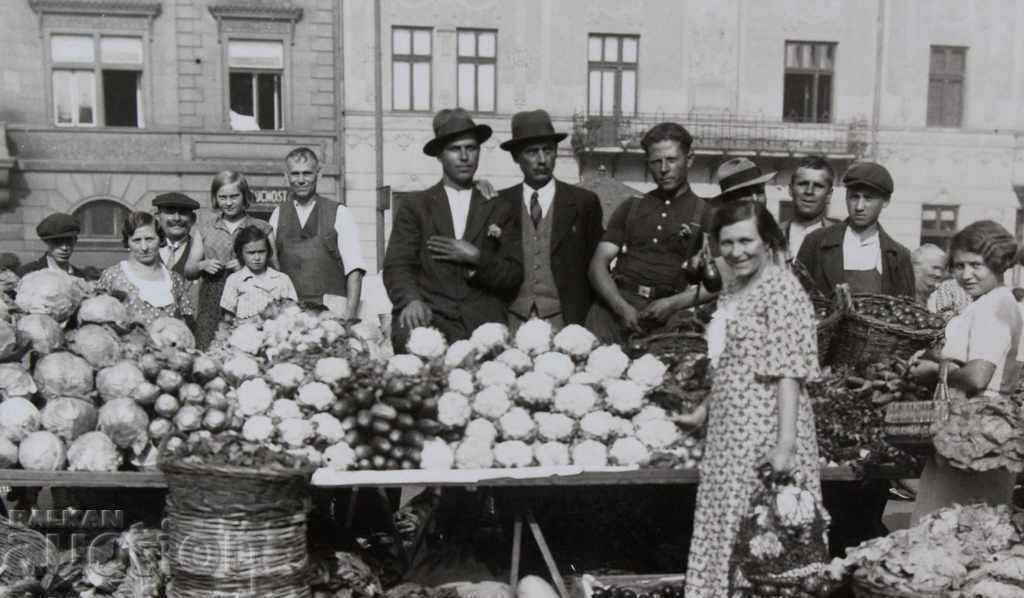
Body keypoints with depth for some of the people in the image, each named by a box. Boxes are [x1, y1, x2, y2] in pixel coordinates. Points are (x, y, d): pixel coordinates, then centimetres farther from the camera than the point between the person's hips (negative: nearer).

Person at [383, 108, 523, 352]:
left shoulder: (501, 209, 15)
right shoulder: (414, 207, 13)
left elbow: (514, 276, 10)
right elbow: (397, 265, 1)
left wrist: (476, 258, -7)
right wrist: (412, 300, -19)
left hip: (482, 322, 1)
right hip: (430, 317, -1)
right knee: (411, 338, -34)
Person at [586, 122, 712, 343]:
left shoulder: (704, 214, 11)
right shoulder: (631, 207, 18)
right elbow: (598, 264, 9)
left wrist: (674, 303, -11)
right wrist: (622, 307, -8)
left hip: (665, 316, -1)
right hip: (615, 304, 1)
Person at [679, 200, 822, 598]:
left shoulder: (782, 288, -12)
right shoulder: (733, 289, 14)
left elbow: (789, 371, -18)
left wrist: (786, 443, -23)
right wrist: (703, 412, 27)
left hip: (765, 429, -8)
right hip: (729, 430, 8)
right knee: (727, 528, 13)